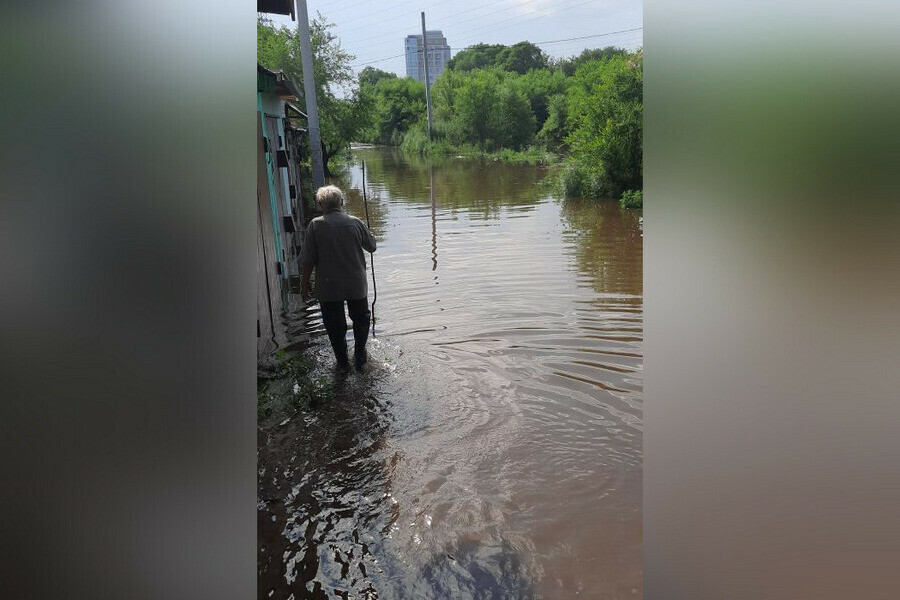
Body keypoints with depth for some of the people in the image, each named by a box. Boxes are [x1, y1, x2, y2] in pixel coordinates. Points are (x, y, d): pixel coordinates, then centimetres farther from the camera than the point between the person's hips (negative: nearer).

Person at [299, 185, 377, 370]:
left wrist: (304, 284, 1)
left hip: (328, 287, -1)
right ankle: (360, 356, 31)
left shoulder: (316, 225, -11)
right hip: (356, 285, 1)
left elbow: (307, 260, -10)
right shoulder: (355, 223, -7)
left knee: (335, 325, 16)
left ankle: (343, 361, 27)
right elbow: (372, 246, 8)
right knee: (360, 319, 23)